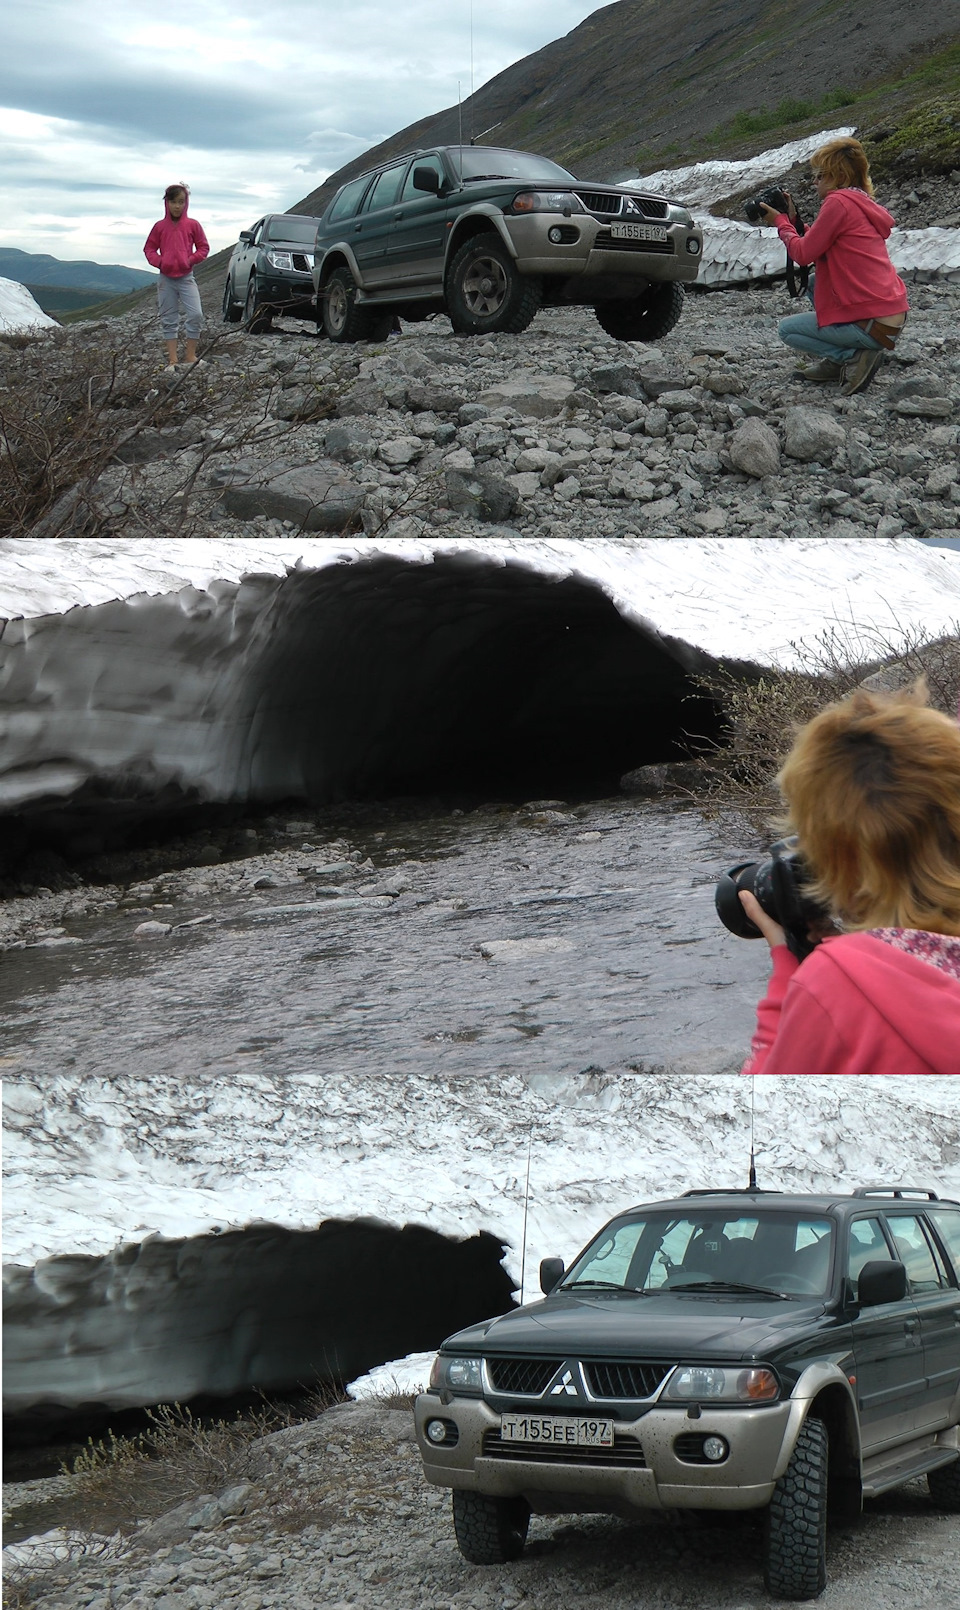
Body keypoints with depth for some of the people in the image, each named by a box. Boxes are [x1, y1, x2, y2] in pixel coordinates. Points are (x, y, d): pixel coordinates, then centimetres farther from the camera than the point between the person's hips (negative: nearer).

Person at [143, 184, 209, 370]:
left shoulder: (192, 225, 1)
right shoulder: (160, 227, 4)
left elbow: (203, 247, 6)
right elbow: (149, 248, 9)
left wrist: (192, 259, -10)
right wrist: (158, 261, -9)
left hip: (186, 277, -1)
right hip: (166, 278, 1)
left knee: (195, 315, -14)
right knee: (168, 319, 4)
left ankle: (191, 355, -3)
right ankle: (172, 359, 7)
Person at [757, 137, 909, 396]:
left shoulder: (838, 202, -11)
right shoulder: (862, 204, 16)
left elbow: (803, 254, -7)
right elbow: (816, 244, 22)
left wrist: (780, 221, 8)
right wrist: (792, 219, 18)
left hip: (873, 323, -9)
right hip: (894, 314, 9)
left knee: (787, 330, 12)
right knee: (814, 282, 28)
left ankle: (854, 356, -6)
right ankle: (836, 361, 20)